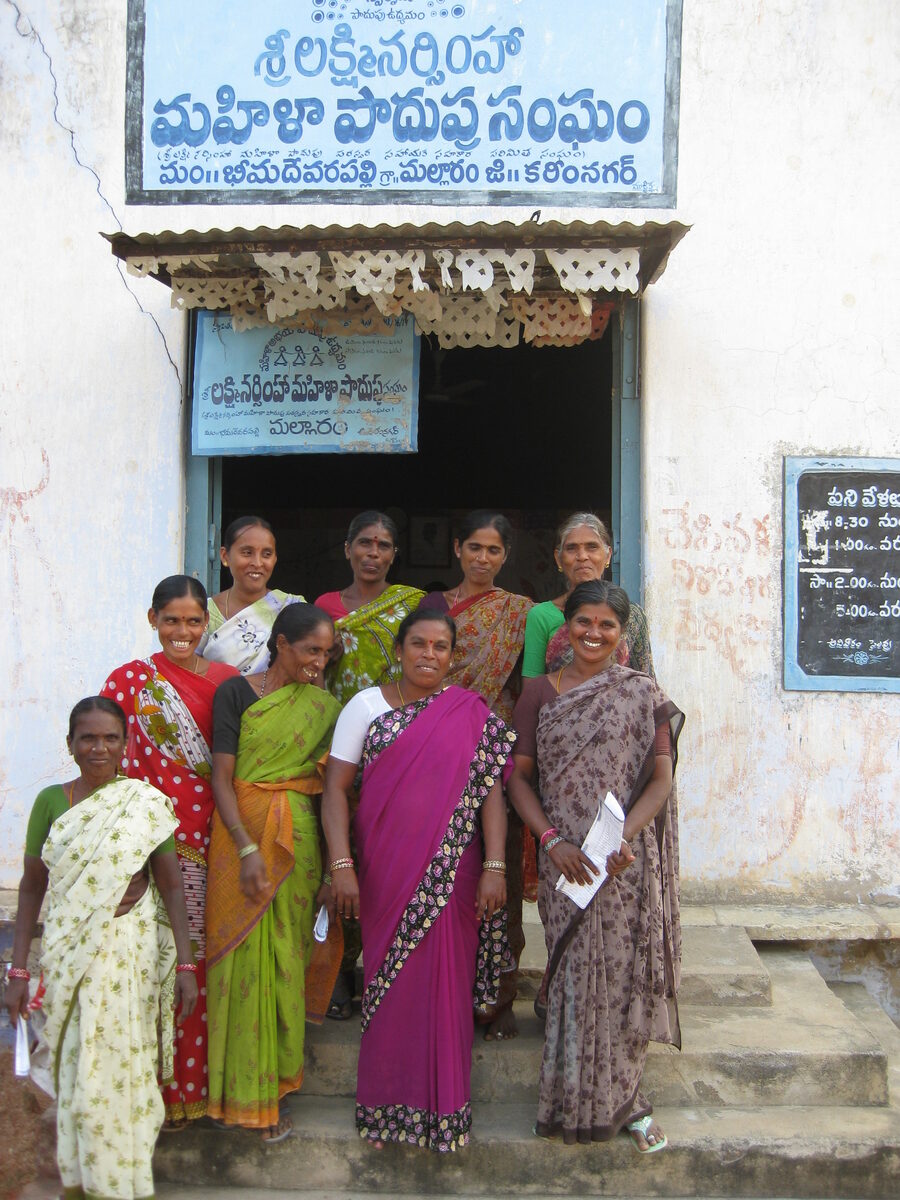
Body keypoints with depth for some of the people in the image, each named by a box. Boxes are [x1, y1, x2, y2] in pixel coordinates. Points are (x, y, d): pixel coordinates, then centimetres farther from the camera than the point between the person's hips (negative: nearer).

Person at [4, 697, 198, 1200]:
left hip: (132, 953, -2)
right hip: (68, 955, 2)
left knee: (121, 1069, 2)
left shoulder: (146, 802, -4)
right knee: (74, 1071, 9)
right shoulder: (51, 801, 1)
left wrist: (185, 965, -8)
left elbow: (171, 885, -3)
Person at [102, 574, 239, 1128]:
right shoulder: (129, 681, 2)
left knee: (206, 958, 6)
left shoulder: (228, 680, 8)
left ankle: (204, 1081, 21)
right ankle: (165, 1089, 14)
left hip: (214, 838, 2)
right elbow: (115, 765, 0)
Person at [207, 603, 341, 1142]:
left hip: (299, 839, 2)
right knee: (244, 956, 0)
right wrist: (248, 848, -16)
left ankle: (273, 1087, 19)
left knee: (286, 959, 5)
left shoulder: (325, 705, 8)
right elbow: (222, 778, -6)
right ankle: (244, 1093, 13)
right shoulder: (237, 692, -1)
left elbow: (331, 789, 6)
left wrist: (334, 866, 0)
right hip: (241, 834, -2)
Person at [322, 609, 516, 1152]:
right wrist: (341, 865, -9)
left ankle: (444, 1107, 19)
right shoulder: (367, 706, 4)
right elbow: (336, 787, 0)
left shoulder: (473, 715, 3)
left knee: (445, 985, 4)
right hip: (385, 873, 1)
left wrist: (494, 867, -9)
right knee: (390, 984, 6)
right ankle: (389, 1105, 21)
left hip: (450, 877, 0)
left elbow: (492, 791, 0)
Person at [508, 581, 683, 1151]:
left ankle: (618, 1100, 20)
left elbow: (661, 778, -2)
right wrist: (552, 840, -8)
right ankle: (574, 1100, 20)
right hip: (566, 858, 1)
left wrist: (625, 836, -17)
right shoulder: (539, 692, 7)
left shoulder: (643, 693, 3)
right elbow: (519, 776, 6)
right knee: (574, 973, 4)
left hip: (628, 860, -1)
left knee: (623, 974, 2)